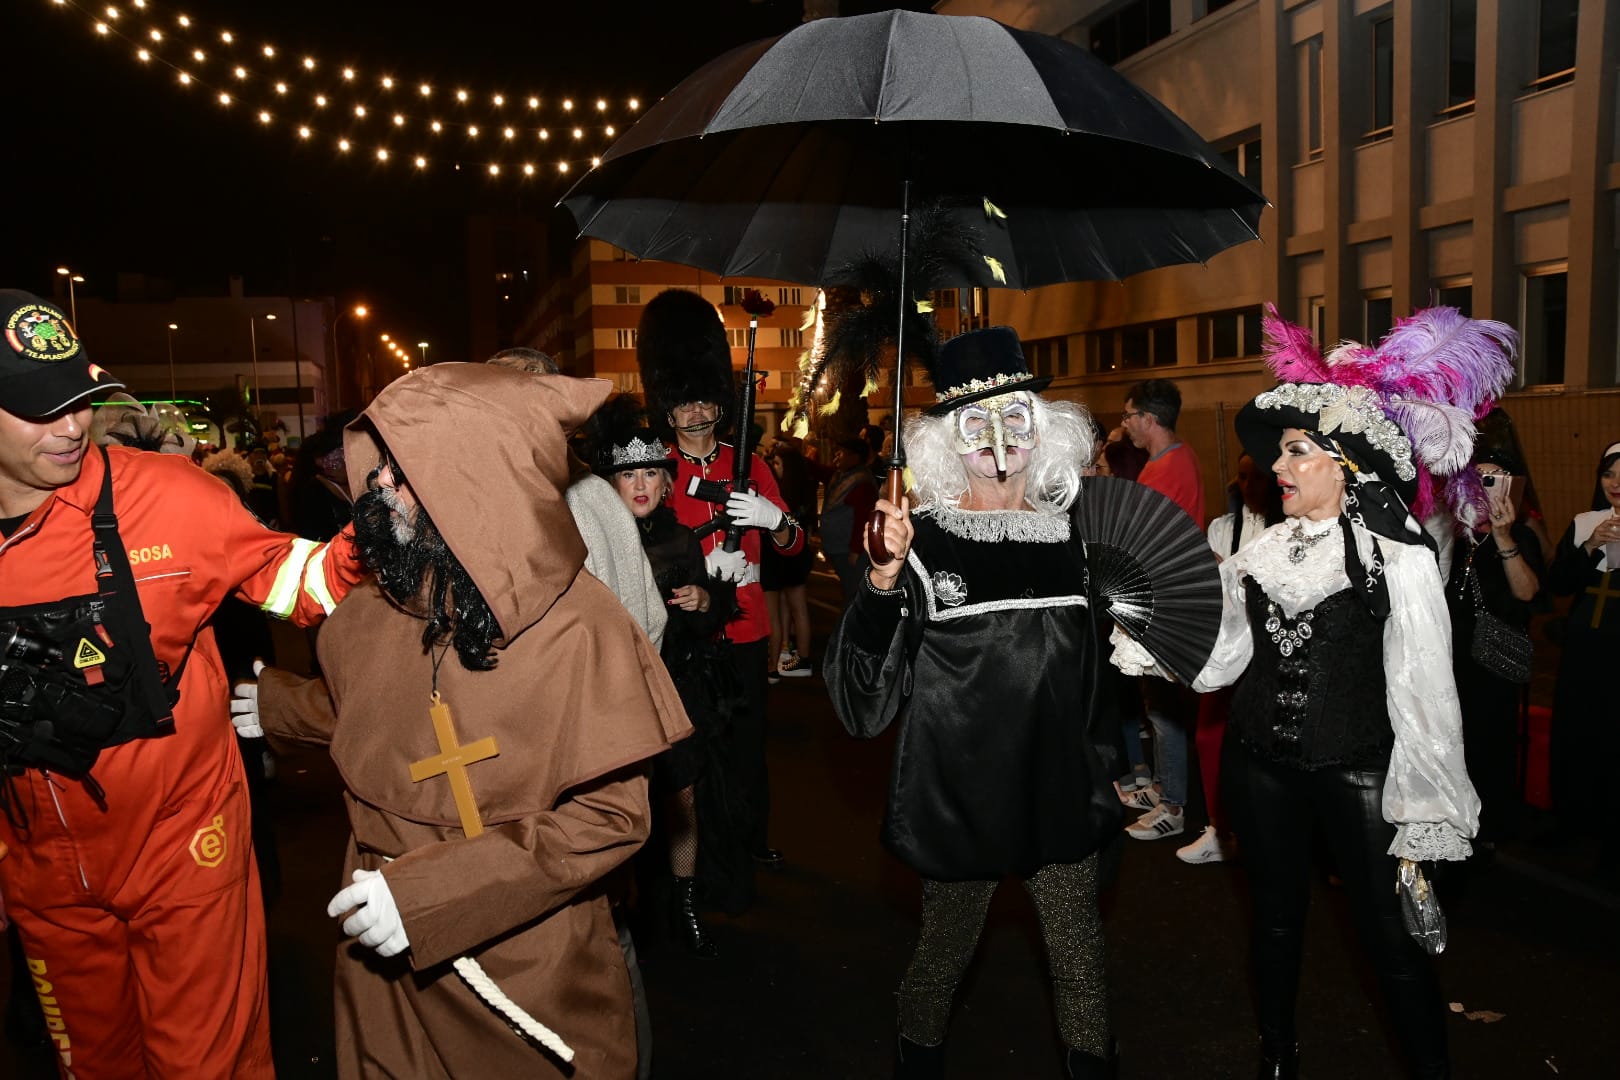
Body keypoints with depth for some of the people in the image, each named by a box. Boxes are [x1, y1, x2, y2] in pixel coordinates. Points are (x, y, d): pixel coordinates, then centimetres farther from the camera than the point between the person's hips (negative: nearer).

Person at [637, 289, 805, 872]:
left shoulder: (749, 465, 5)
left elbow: (795, 544, 3)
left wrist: (773, 518, -20)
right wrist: (698, 568, -22)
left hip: (745, 627, 2)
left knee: (747, 736, 11)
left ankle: (755, 839, 29)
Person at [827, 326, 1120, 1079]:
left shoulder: (1070, 534, 3)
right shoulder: (923, 543, -11)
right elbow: (864, 695, -19)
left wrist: (1107, 768, 15)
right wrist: (885, 578, -31)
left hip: (1061, 791, 4)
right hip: (960, 795, -3)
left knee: (1079, 955, 15)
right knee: (945, 950, 13)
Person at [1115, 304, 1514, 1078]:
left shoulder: (1398, 557, -10)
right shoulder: (1261, 550, 3)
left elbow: (1423, 692, -9)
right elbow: (1215, 656, 3)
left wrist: (1424, 818, -8)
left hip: (1357, 769, -4)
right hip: (1262, 761, 5)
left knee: (1390, 937, 2)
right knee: (1276, 918, 19)